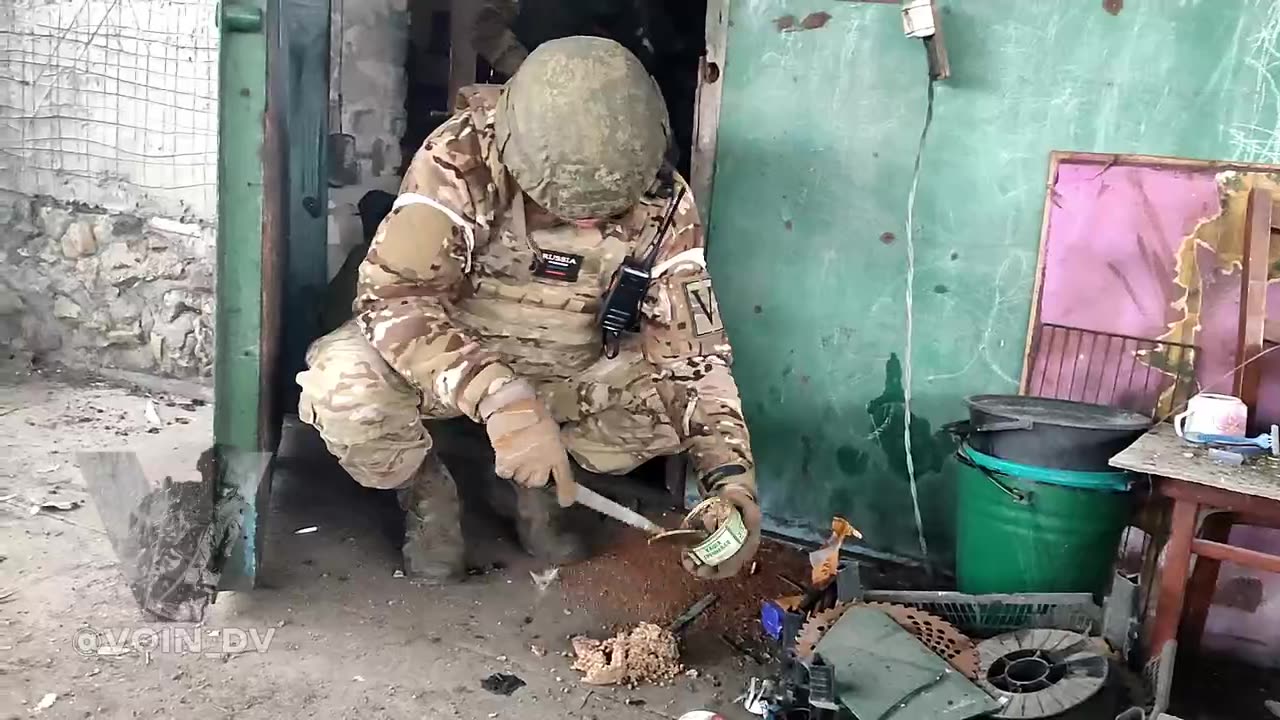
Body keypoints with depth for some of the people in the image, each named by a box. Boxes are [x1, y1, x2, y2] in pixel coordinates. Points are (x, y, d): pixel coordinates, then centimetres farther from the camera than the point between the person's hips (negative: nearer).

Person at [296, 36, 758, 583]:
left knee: (680, 395, -22)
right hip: (450, 363, -2)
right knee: (342, 386, -33)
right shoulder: (461, 160, -28)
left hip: (566, 377, 3)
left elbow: (692, 349, -18)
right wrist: (497, 398, -47)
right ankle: (424, 491, 2)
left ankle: (542, 477, 6)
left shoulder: (663, 205, -19)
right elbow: (389, 293, -34)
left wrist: (730, 474, -33)